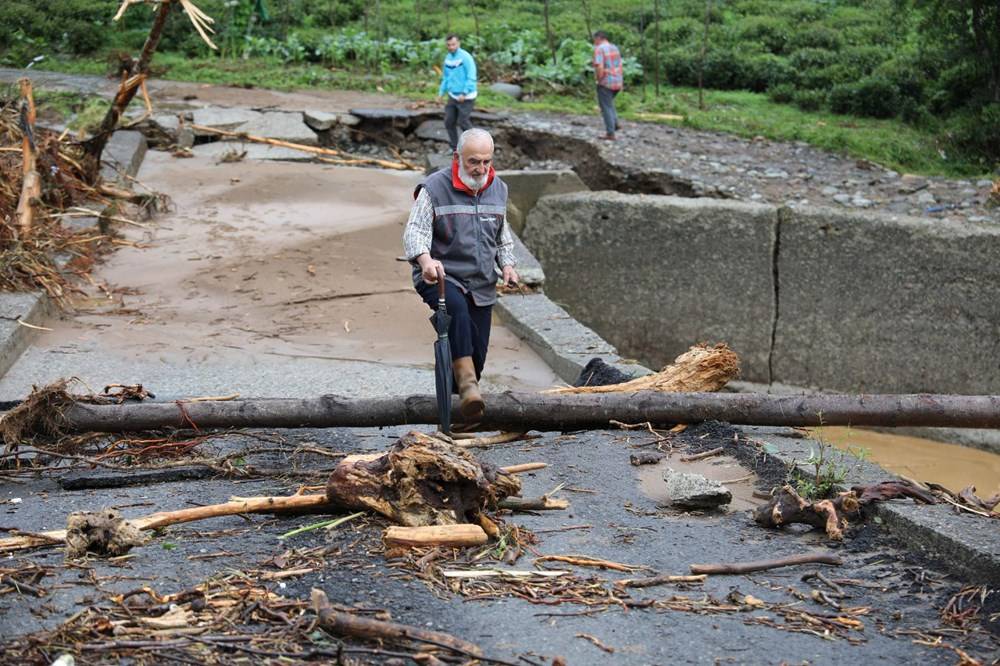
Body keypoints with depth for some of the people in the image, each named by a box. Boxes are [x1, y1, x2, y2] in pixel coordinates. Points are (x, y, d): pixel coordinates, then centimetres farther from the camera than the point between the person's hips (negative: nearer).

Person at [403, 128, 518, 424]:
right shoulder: (434, 188, -9)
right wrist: (425, 259, -35)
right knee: (456, 308, -39)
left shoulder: (498, 189, 9)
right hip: (440, 277, -6)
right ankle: (467, 384, -45)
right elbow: (415, 230, -15)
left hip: (481, 286, 6)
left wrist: (507, 264, 5)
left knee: (477, 354, 5)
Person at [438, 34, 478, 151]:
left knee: (463, 122, -4)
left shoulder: (465, 57, -15)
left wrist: (464, 93, -25)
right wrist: (441, 92, 10)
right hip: (453, 96, 7)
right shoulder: (448, 58, 7)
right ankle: (455, 148, 21)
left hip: (466, 97, -7)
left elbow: (471, 78, -19)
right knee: (449, 121, 7)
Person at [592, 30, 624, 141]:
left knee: (606, 107, 1)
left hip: (605, 83, -7)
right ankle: (615, 123, 18)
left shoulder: (599, 49, -14)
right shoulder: (615, 48, 10)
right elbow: (620, 66, 12)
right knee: (609, 103, 28)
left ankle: (610, 133, 2)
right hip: (617, 82, 8)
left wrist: (599, 80, -10)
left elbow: (599, 67, -24)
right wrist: (621, 82, 16)